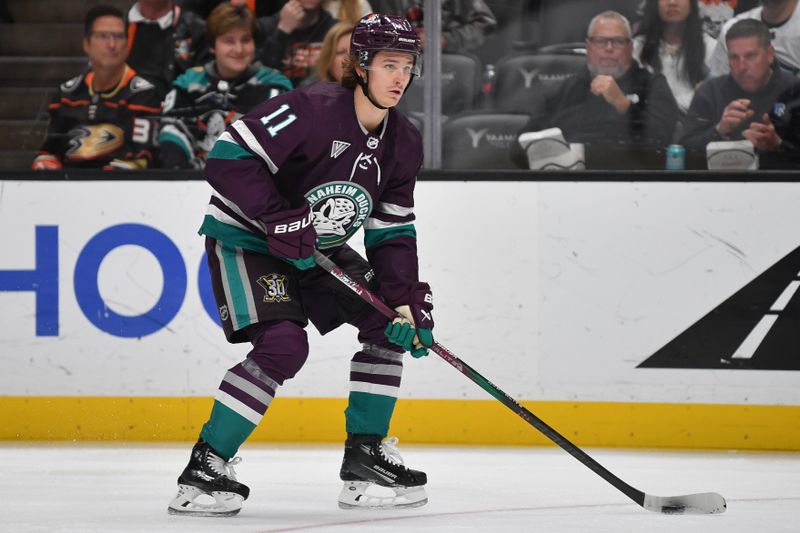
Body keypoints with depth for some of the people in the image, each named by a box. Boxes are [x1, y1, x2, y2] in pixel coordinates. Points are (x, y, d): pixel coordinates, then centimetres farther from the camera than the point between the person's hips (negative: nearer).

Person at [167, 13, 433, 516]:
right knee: (283, 346, -25)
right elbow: (228, 158, -28)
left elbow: (393, 232, 4)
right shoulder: (313, 110, -25)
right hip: (244, 240, -8)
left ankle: (365, 456, 12)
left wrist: (404, 300, -9)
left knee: (388, 323, 1)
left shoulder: (403, 143, -1)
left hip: (317, 247, 8)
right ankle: (205, 468, -17)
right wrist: (279, 220, -31)